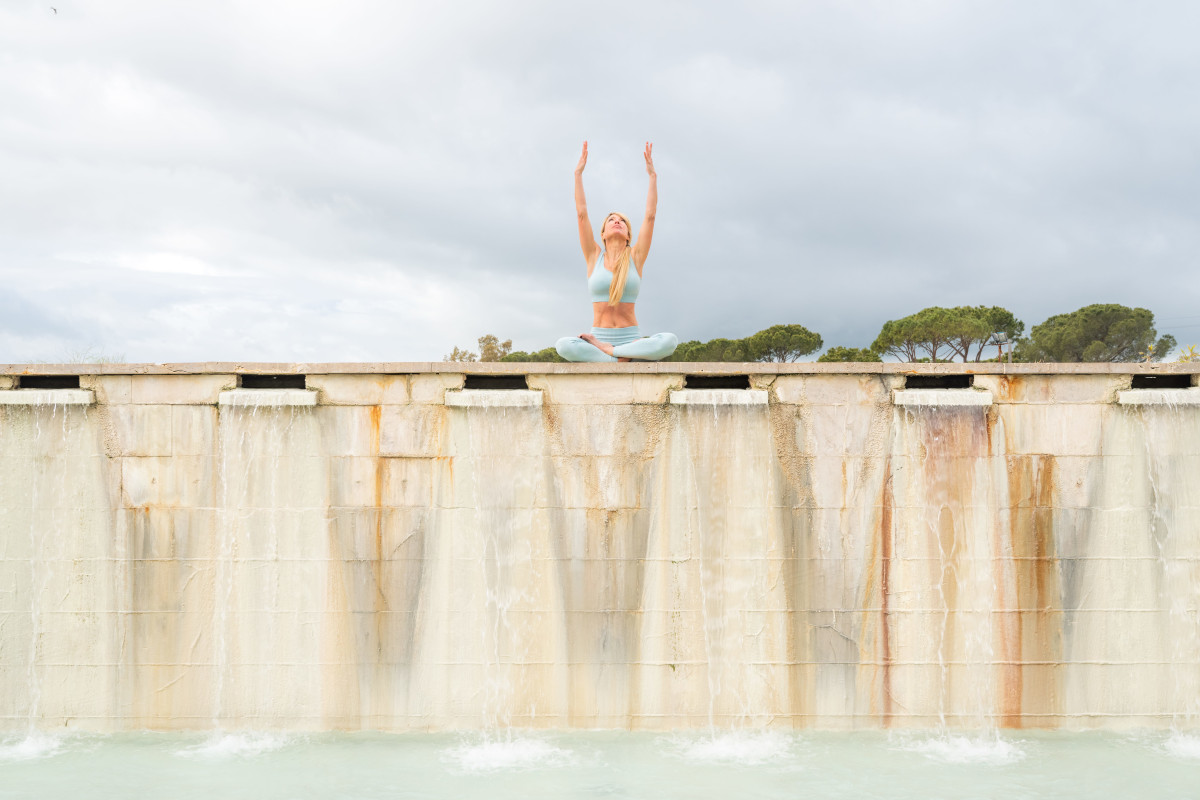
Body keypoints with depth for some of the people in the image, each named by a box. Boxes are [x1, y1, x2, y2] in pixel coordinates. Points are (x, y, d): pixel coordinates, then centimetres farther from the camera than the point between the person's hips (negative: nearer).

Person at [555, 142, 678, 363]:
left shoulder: (635, 256, 9)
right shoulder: (594, 256, 10)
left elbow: (650, 216, 3)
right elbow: (581, 213, 4)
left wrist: (652, 175, 3)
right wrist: (578, 173, 4)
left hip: (630, 338, 0)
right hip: (599, 335, 0)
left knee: (669, 341, -32)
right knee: (564, 345, -33)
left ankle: (606, 351, -25)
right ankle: (626, 358, -27)